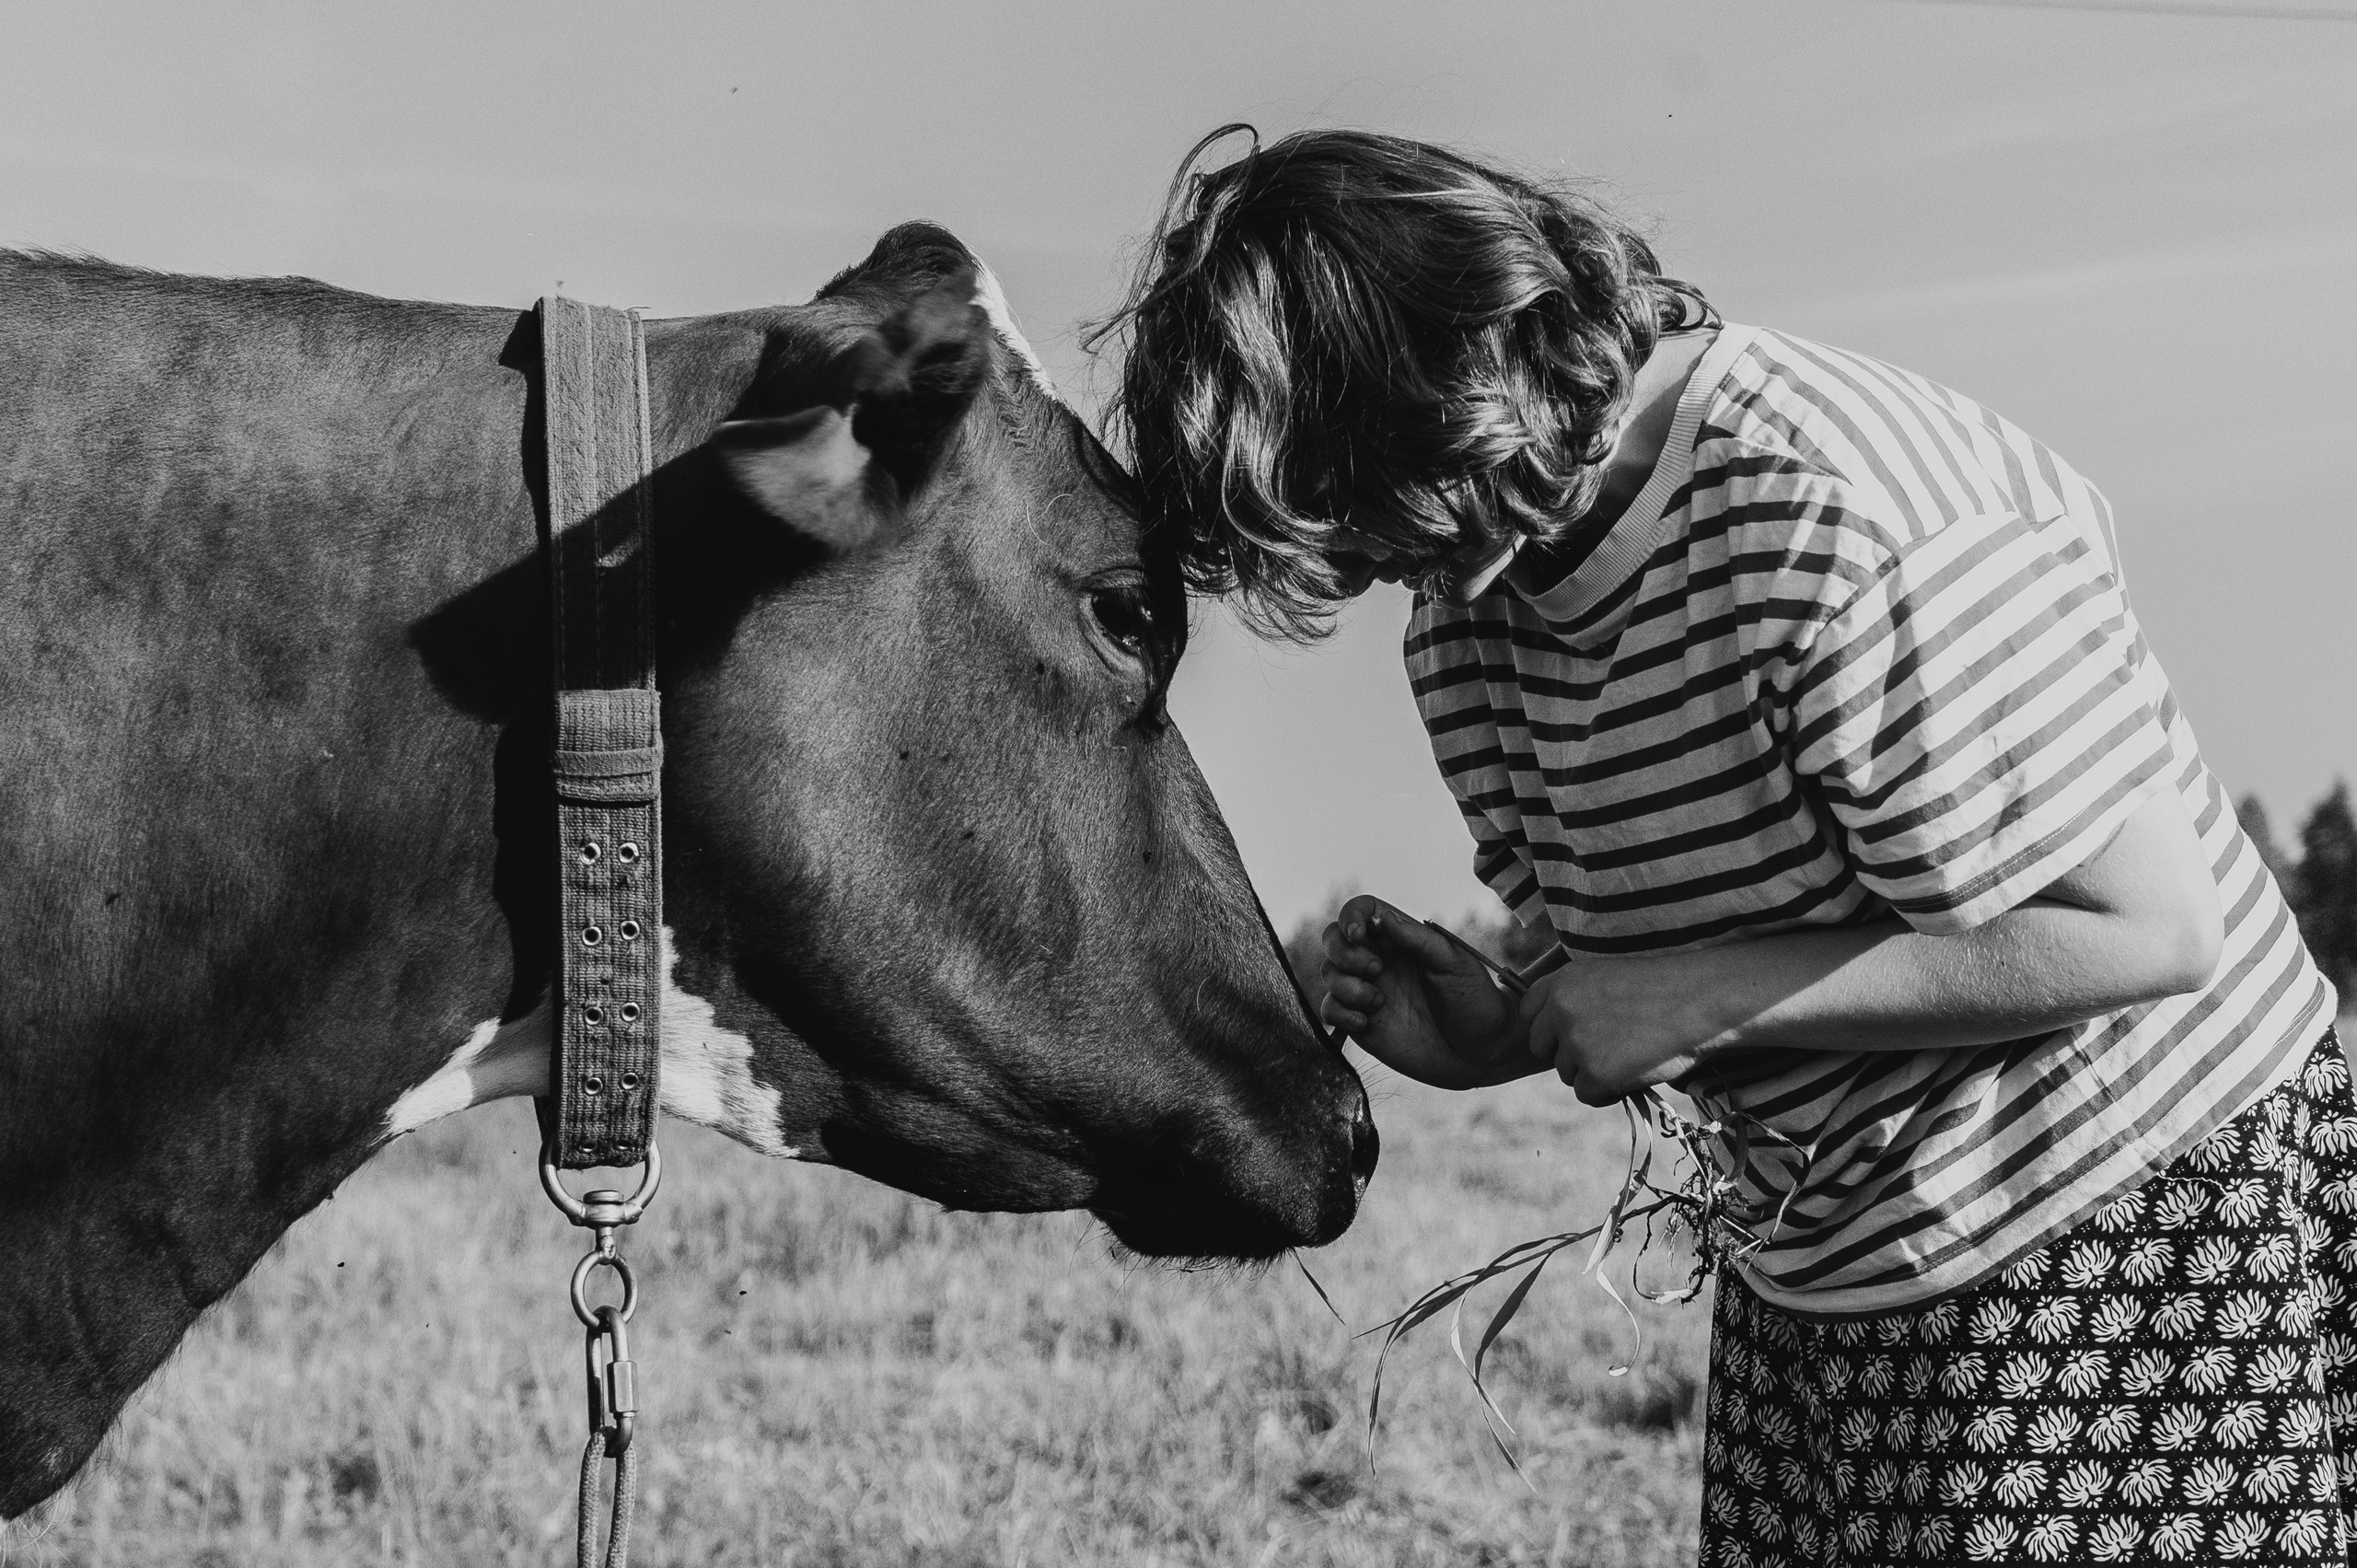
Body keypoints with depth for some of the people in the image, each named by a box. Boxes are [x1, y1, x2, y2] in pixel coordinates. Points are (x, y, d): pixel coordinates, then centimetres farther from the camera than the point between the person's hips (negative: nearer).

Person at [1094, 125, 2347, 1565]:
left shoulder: (1838, 511, -26)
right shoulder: (1473, 607, 2)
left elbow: (2150, 934, -24)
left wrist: (1709, 995, -23)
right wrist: (1501, 1039, -9)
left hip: (2157, 1224, -7)